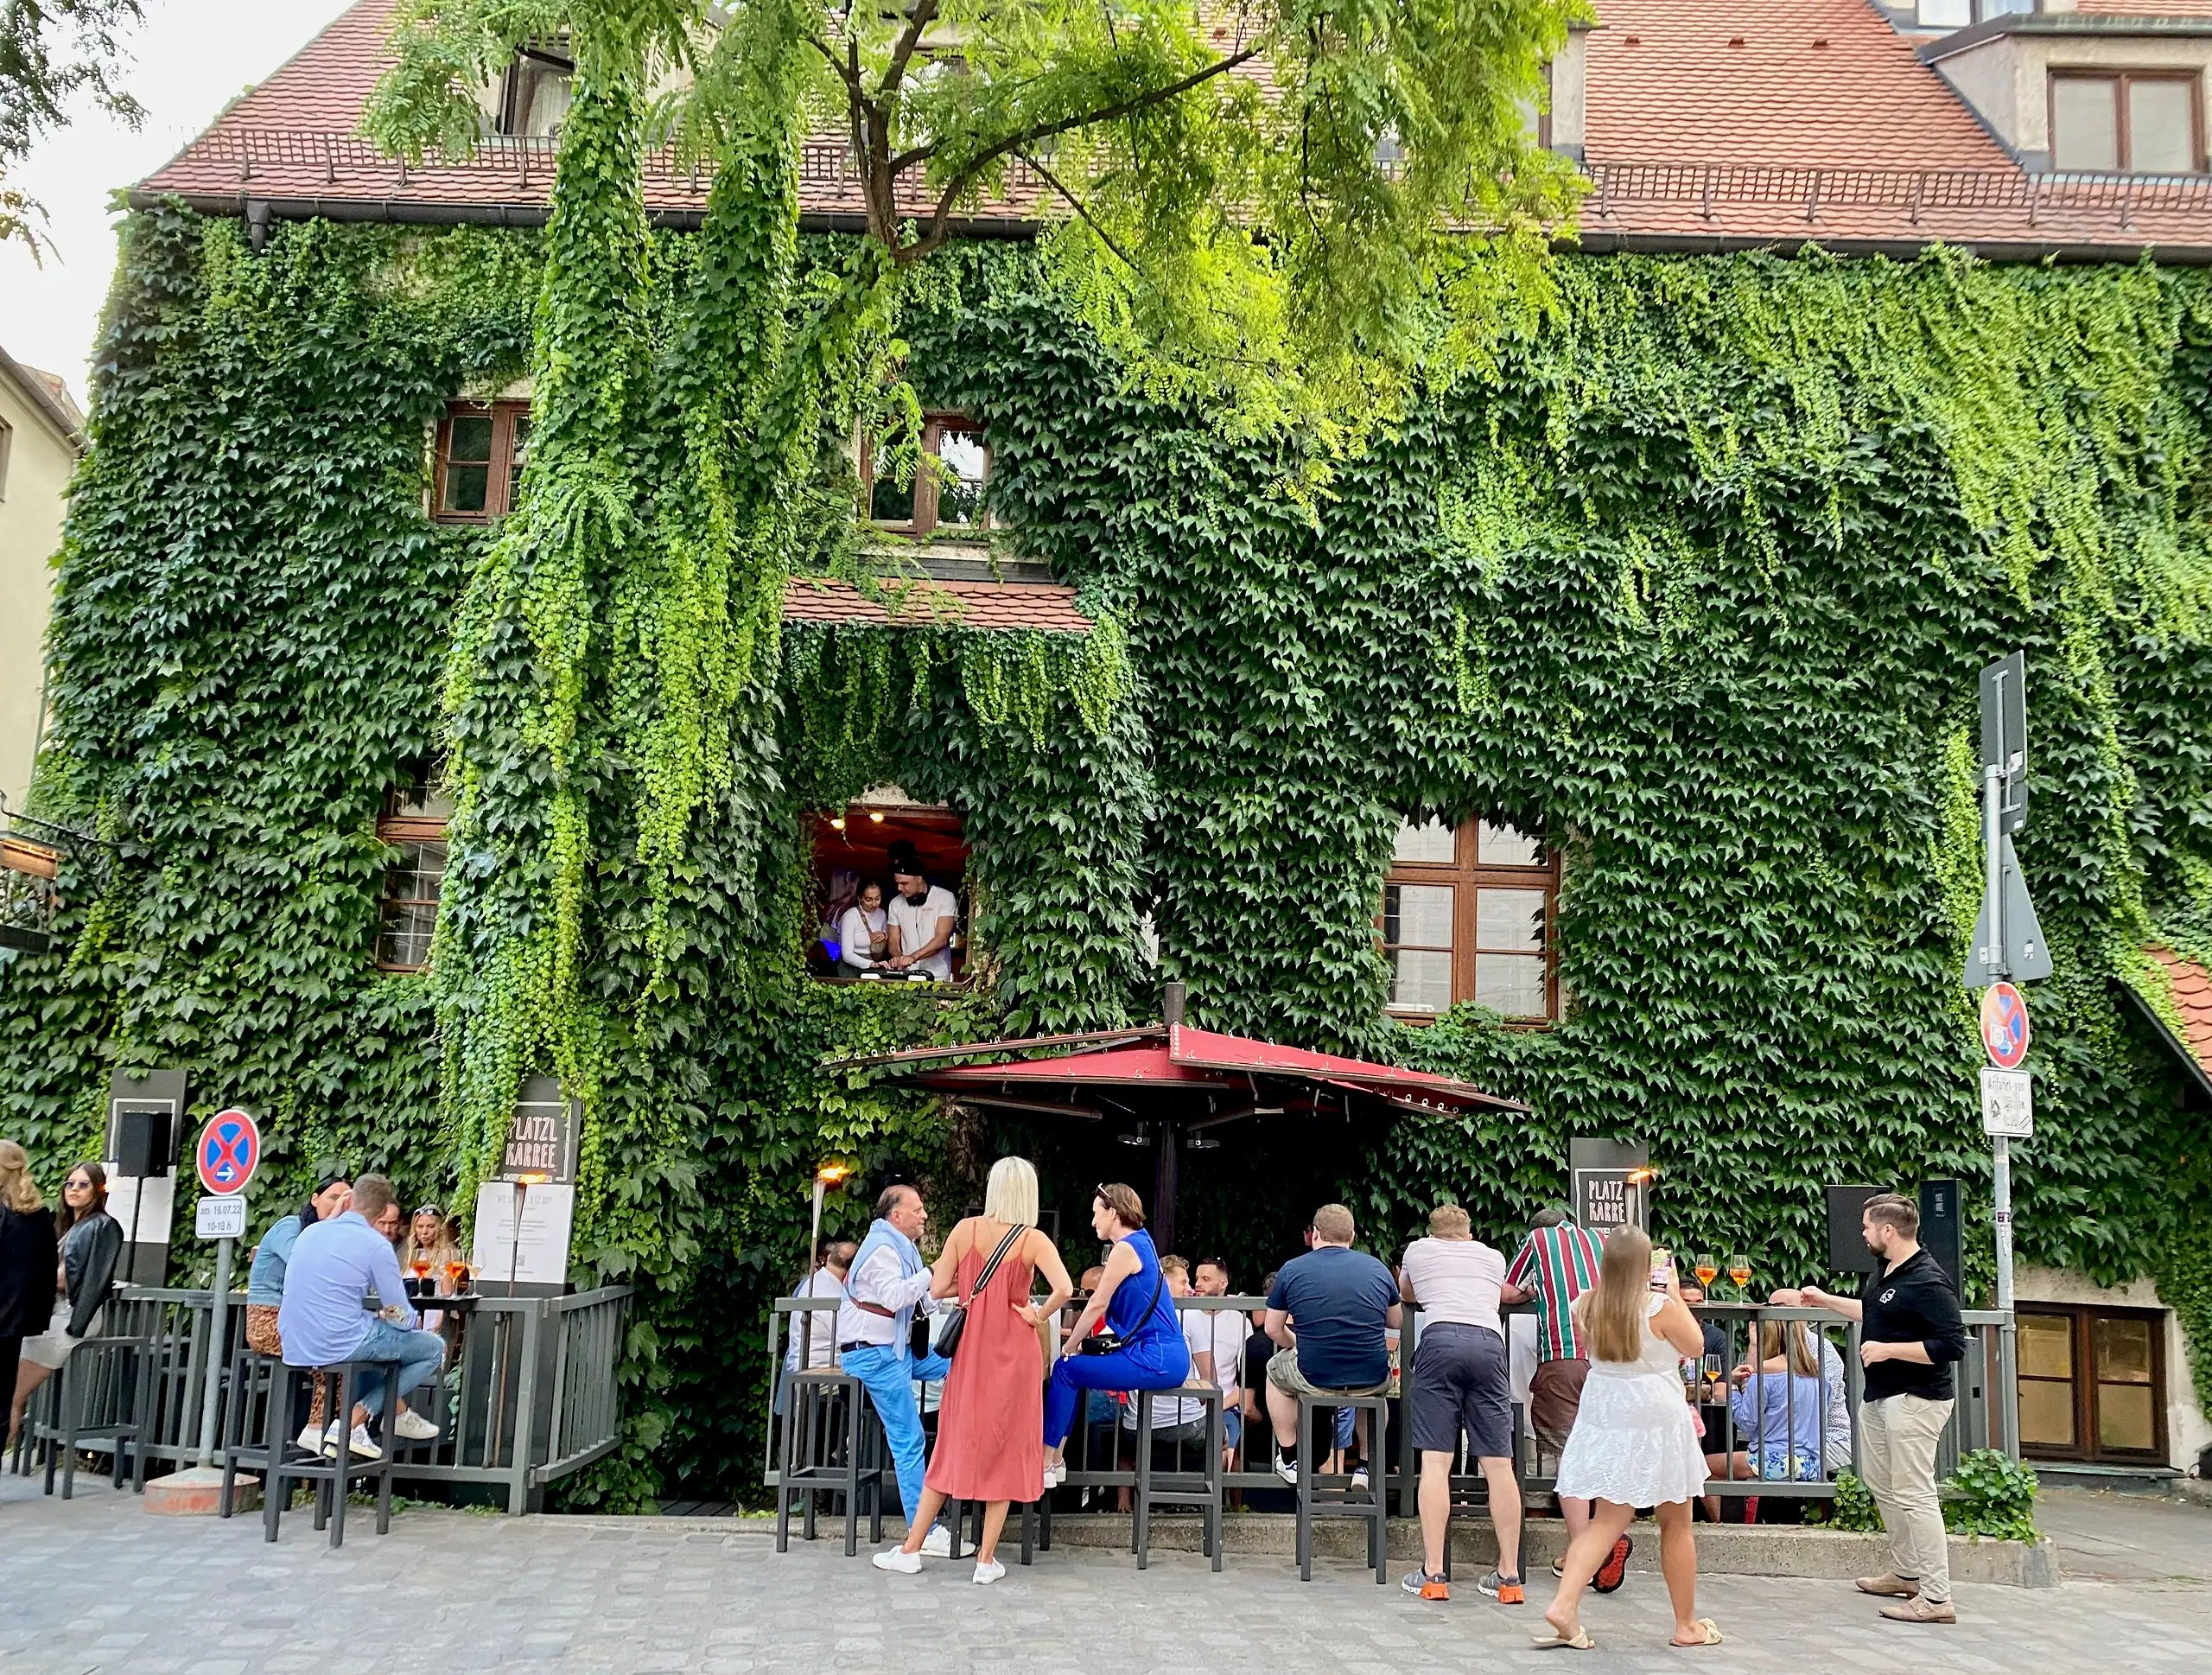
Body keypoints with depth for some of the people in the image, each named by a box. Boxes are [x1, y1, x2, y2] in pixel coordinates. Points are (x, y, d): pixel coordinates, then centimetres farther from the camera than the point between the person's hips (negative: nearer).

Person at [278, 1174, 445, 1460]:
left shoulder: (310, 1232, 10)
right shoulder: (376, 1245, -9)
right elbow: (402, 1318, -4)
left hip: (293, 1346, 8)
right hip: (336, 1345, -8)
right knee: (434, 1348, 6)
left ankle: (399, 1413, 25)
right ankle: (351, 1423, 3)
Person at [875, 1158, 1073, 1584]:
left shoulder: (966, 1229, -3)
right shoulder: (1034, 1240, -9)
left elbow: (937, 1288, -3)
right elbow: (1063, 1289, -23)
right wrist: (1037, 1315, -8)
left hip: (972, 1349, 2)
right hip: (1014, 1353, -2)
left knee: (955, 1444, 14)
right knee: (1004, 1450, 7)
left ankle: (911, 1549, 18)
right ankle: (986, 1559, 9)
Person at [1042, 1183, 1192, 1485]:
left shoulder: (1125, 1249, -12)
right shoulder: (1140, 1242, 17)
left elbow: (1098, 1305, -9)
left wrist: (1070, 1346, 3)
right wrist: (1079, 1337, 18)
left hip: (1156, 1359, -9)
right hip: (1167, 1356, 9)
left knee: (1066, 1370, -2)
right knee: (1071, 1369, 13)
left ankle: (1046, 1462, 2)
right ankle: (1056, 1458, 15)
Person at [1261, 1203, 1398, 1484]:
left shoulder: (1291, 1270, 0)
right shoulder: (1378, 1269, 5)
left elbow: (1273, 1329, 9)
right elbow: (1396, 1321, 19)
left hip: (1314, 1379, -1)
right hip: (1372, 1381, 2)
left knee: (1275, 1369, 33)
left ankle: (1289, 1461, 34)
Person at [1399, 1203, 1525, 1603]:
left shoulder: (1418, 1249, 25)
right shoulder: (1493, 1257, 29)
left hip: (1440, 1339, -2)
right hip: (1489, 1343, 2)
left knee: (1435, 1461, -4)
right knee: (1499, 1464, 2)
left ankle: (1432, 1574, -7)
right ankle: (1509, 1577, 4)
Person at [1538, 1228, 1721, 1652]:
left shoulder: (1586, 1305, -3)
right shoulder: (1661, 1307, -16)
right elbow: (1696, 1345, 1)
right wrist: (1675, 1292, 6)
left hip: (1604, 1417, 4)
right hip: (1656, 1421, -4)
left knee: (1606, 1521, 7)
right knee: (1676, 1524, 12)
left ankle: (1564, 1605, -10)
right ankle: (1687, 1625, 23)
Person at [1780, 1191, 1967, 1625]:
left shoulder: (1927, 1281, -22)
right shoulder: (1884, 1272, 9)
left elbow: (1952, 1345, -26)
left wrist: (1888, 1349, -23)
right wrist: (1823, 1300, 33)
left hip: (1915, 1400, -11)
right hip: (1878, 1395, 11)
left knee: (1913, 1495, -10)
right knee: (1880, 1481, 20)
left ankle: (1936, 1597, -6)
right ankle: (1907, 1573, 33)